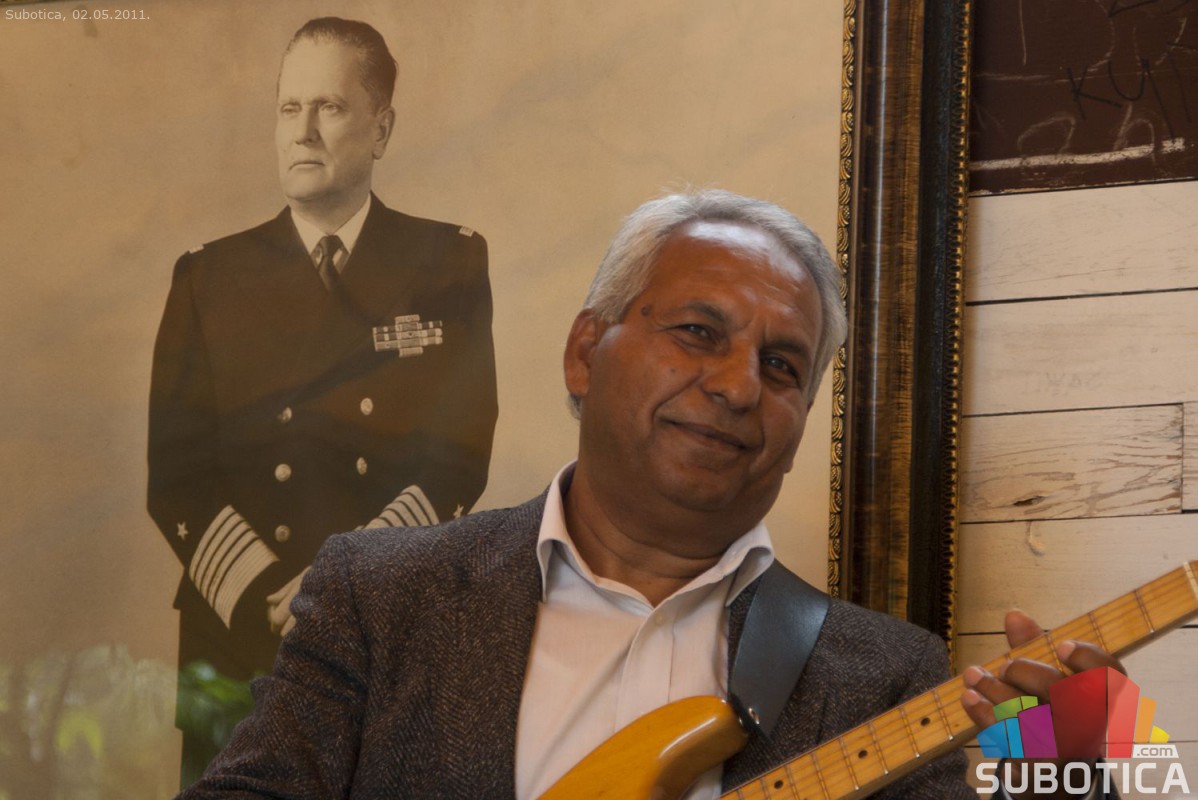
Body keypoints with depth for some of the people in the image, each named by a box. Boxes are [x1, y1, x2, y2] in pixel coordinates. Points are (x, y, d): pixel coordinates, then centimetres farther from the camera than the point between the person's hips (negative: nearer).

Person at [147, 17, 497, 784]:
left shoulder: (449, 264, 7)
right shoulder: (210, 278, 11)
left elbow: (459, 460, -1)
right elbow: (175, 475, 4)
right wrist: (267, 597, -11)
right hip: (239, 644, 1)